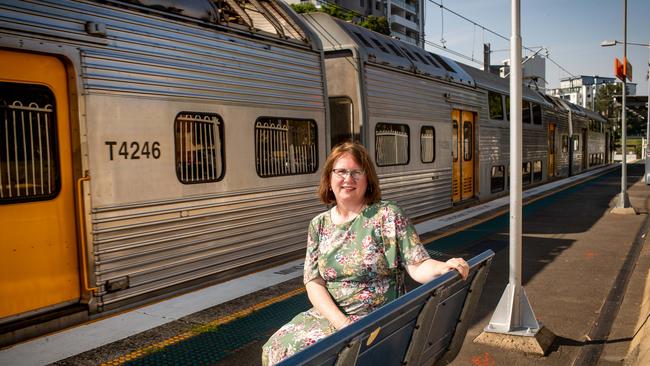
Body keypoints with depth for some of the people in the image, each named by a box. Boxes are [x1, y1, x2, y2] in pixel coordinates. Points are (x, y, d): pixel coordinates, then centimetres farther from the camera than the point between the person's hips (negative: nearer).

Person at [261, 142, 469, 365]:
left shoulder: (388, 215, -6)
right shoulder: (318, 225, 5)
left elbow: (418, 266, -10)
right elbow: (314, 283, -1)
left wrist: (444, 268, -32)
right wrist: (342, 323, -16)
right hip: (329, 315, 4)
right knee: (279, 347, -13)